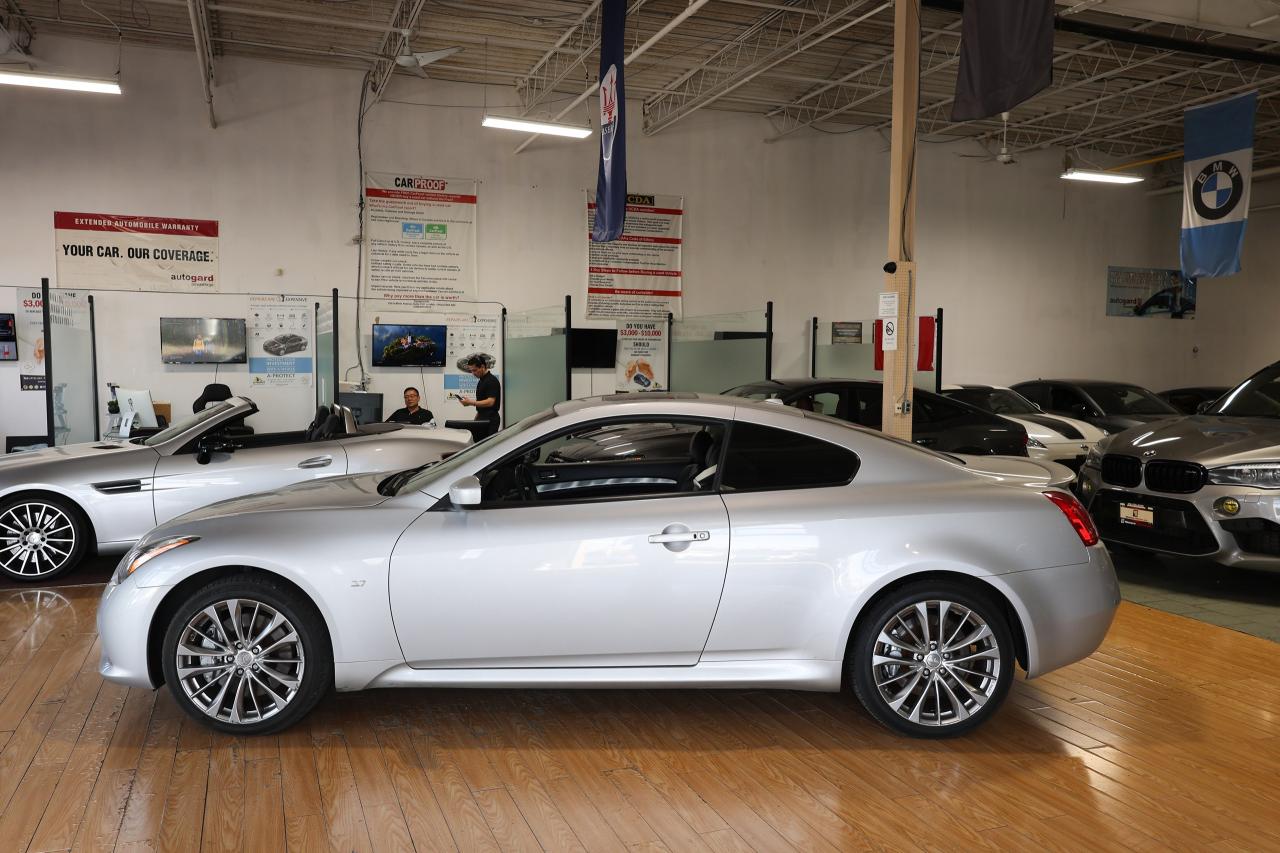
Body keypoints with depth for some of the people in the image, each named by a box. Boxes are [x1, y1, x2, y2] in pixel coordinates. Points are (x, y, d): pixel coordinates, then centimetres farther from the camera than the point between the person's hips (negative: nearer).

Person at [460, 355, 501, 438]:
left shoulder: (492, 381, -13)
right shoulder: (481, 381, 16)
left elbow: (490, 402, -22)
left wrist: (470, 402, -22)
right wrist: (476, 418, 18)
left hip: (490, 420, -9)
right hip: (482, 419, 9)